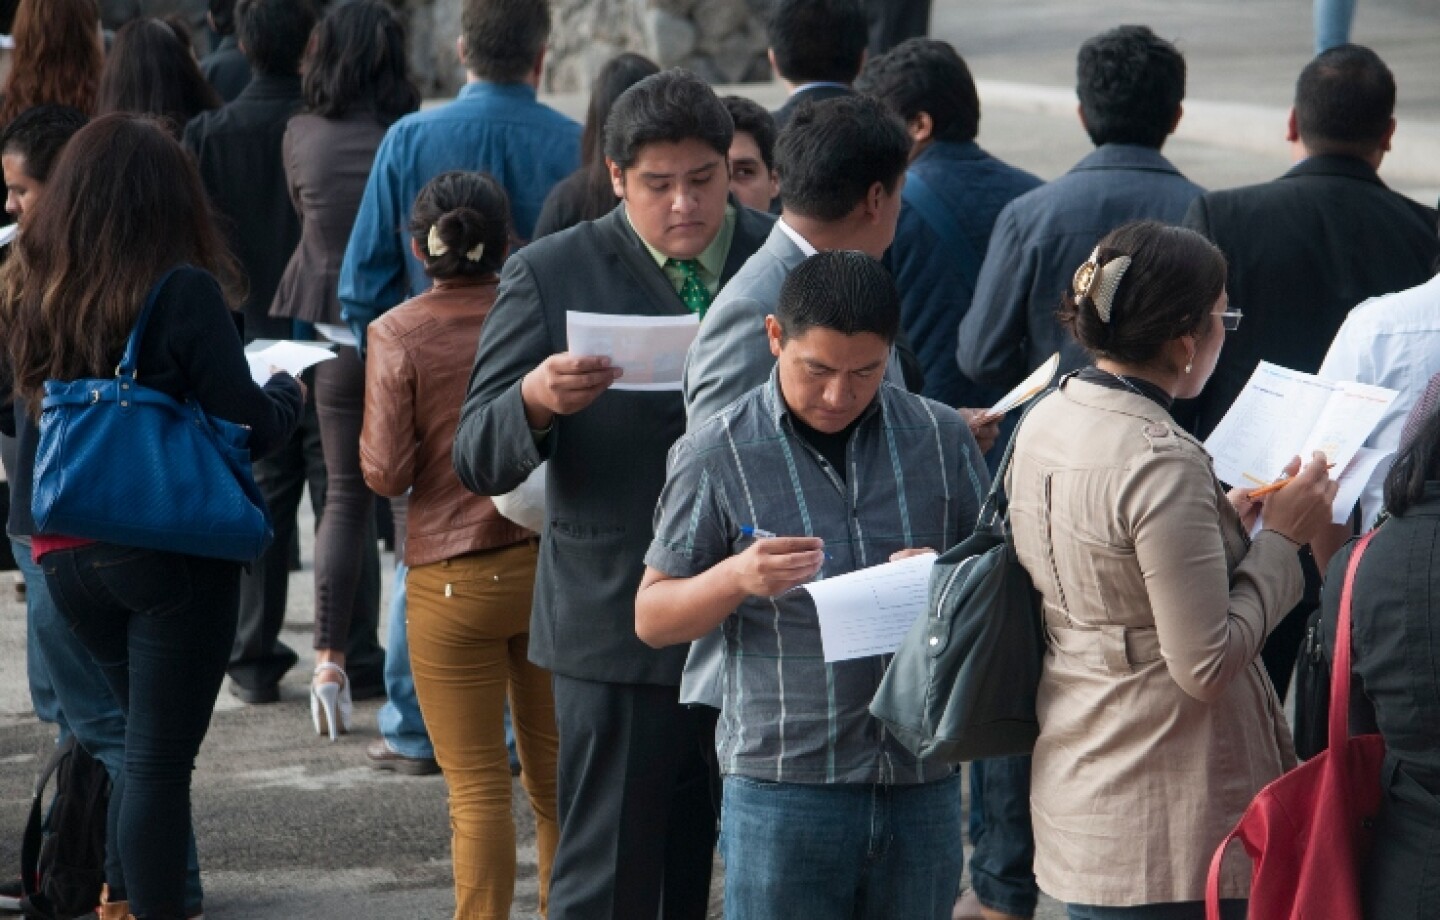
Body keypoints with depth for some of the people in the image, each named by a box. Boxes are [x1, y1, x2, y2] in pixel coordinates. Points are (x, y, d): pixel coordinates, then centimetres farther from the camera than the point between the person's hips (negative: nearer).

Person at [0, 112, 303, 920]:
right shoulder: (185, 292, -15)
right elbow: (249, 426, -13)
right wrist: (289, 393, 9)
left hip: (68, 557, 6)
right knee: (161, 756, 1)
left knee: (142, 740, 22)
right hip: (173, 552, -6)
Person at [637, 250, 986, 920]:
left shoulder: (942, 439, 6)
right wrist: (737, 578, -18)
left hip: (922, 782, 3)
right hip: (784, 783, -3)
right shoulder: (716, 455, -2)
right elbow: (651, 619, 2)